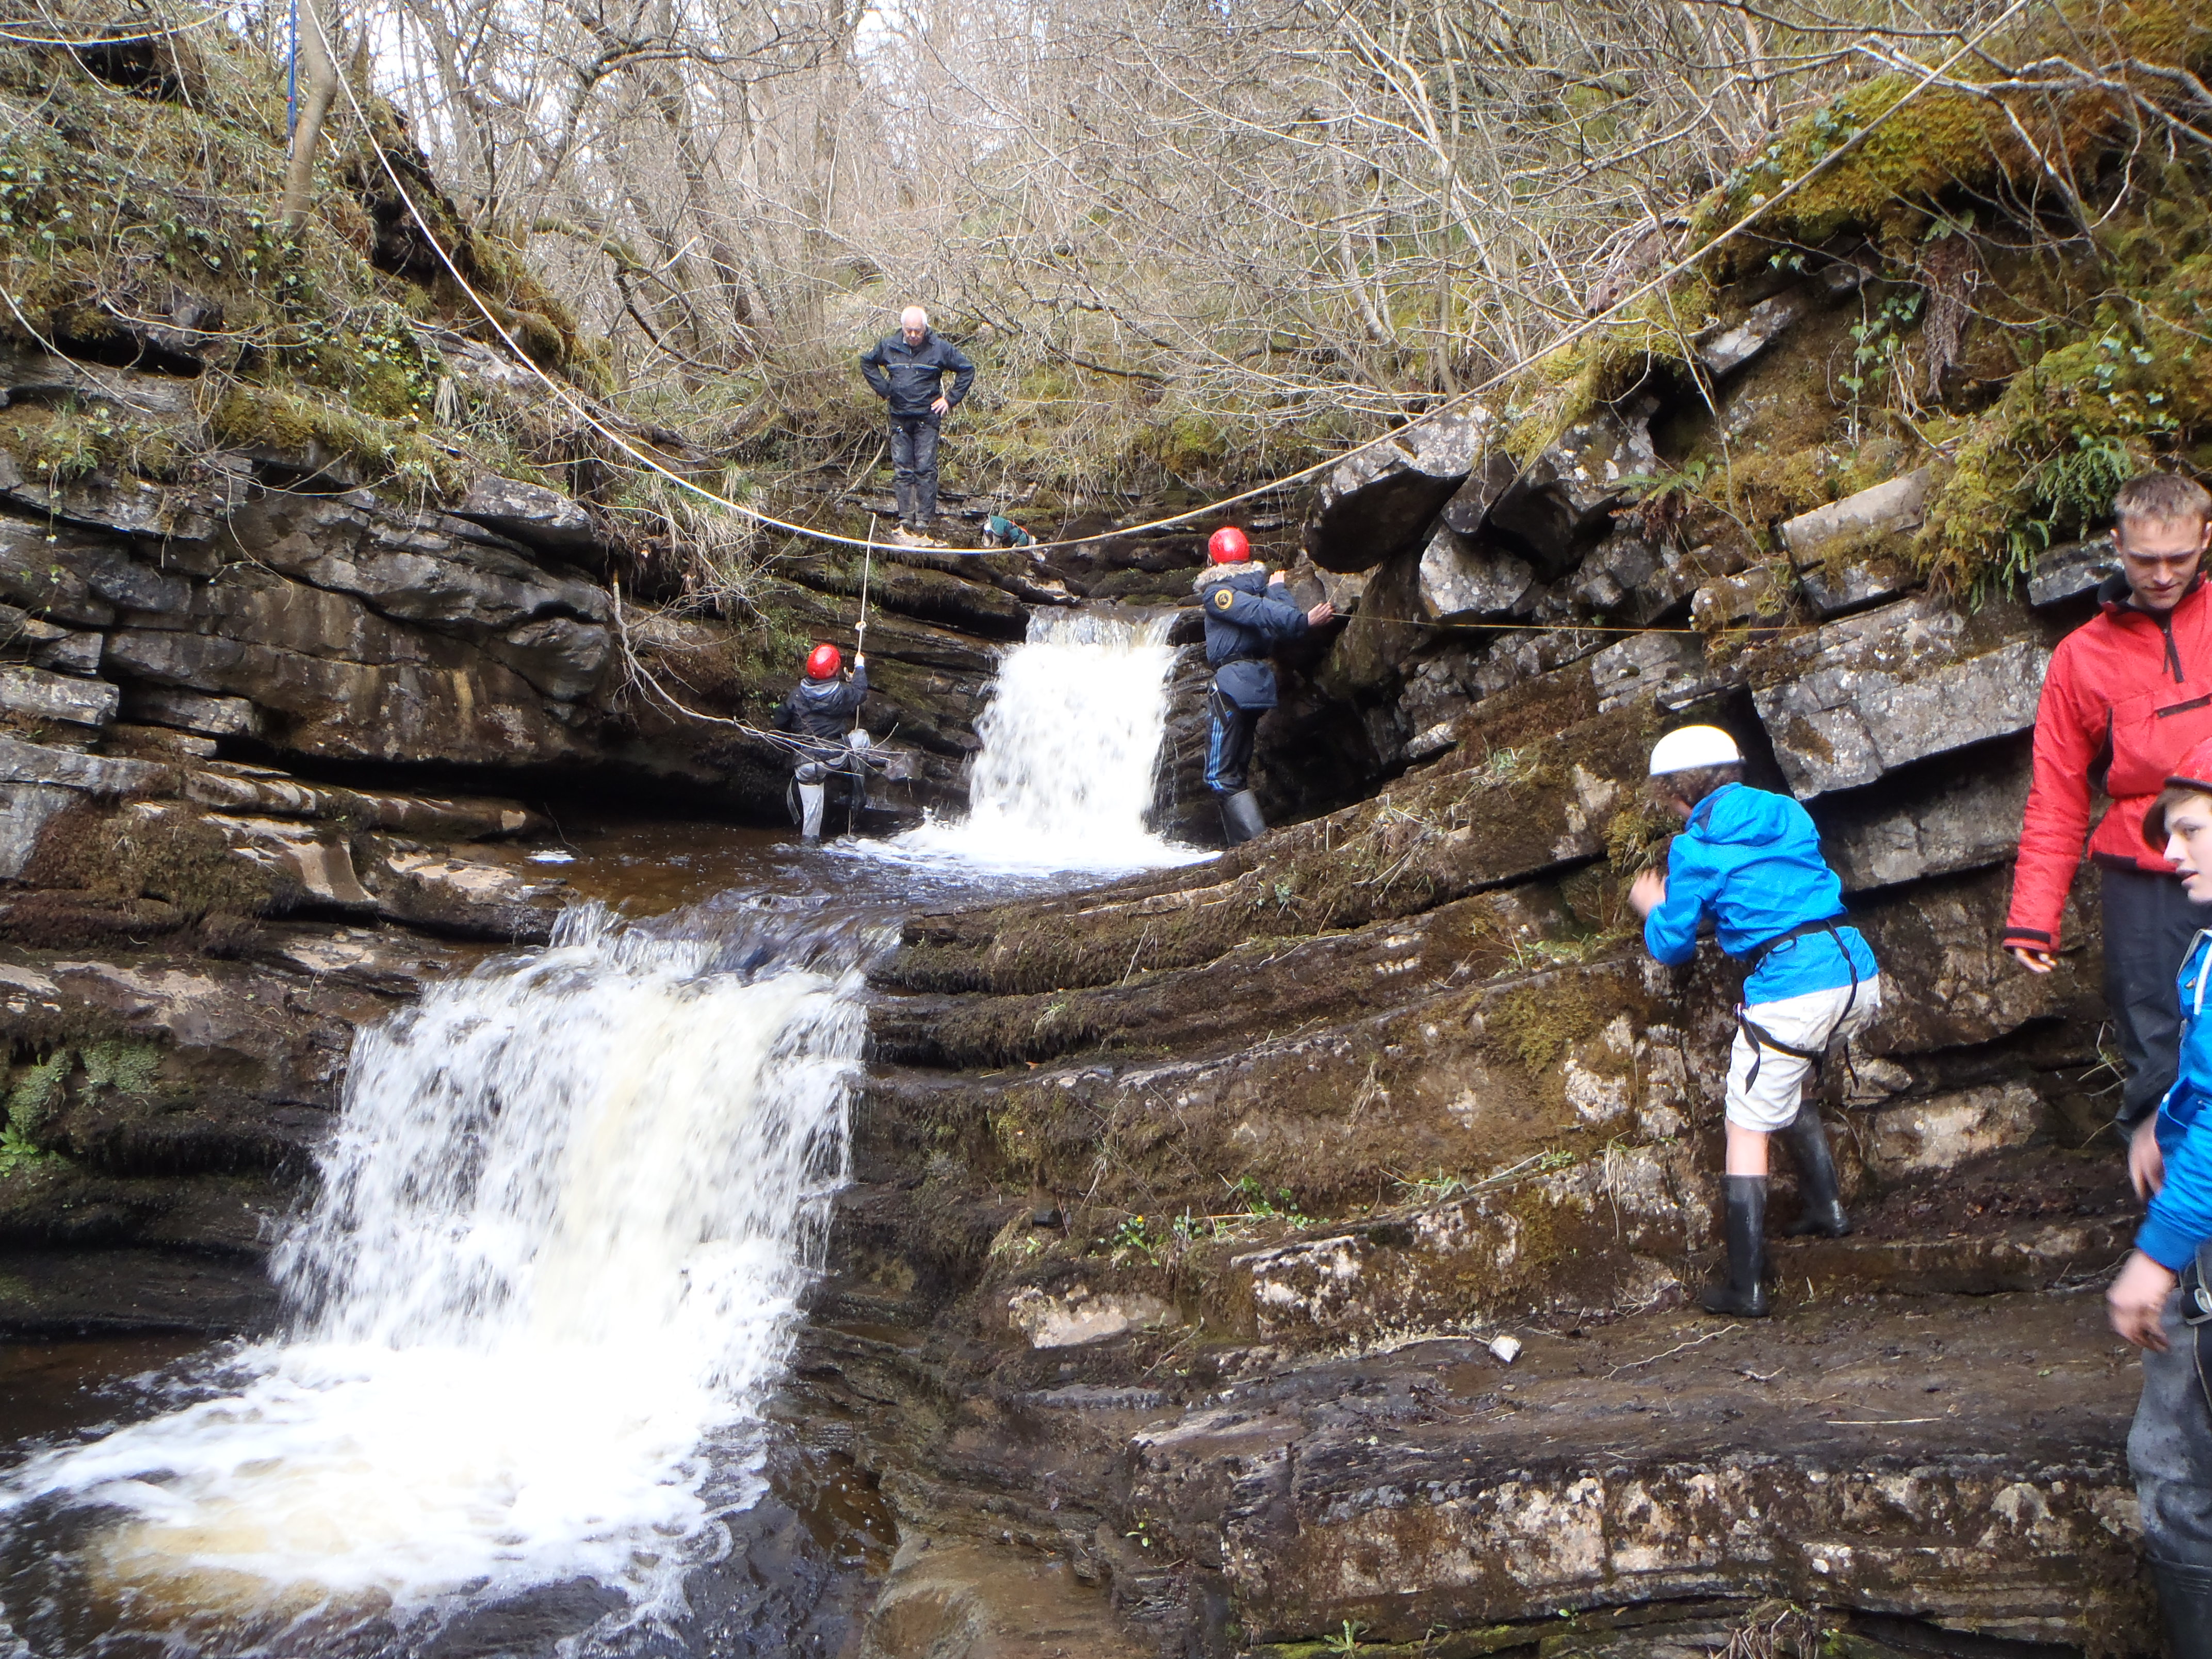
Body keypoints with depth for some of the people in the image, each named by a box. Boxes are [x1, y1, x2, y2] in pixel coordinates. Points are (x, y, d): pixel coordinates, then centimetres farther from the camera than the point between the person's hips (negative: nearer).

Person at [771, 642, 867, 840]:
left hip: (808, 763, 1)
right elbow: (861, 693, 10)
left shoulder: (797, 694, -7)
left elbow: (780, 721, 4)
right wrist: (860, 667, 26)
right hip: (838, 756, -1)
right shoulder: (842, 693, -13)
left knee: (811, 806, 15)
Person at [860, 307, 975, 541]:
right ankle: (906, 520, 5)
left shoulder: (940, 348, -5)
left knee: (925, 469, -7)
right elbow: (867, 363, 20)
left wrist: (951, 399, -1)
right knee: (902, 470, 2)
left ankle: (923, 522, -4)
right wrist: (883, 390, 9)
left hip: (927, 418, -3)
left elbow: (967, 370, 5)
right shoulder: (888, 346, 2)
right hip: (899, 418, 3)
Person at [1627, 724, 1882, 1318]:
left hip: (1788, 992, -7)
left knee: (1747, 1130, 4)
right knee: (1787, 1085, 31)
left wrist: (1653, 908, 27)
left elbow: (1673, 944, 7)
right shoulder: (1790, 814, 15)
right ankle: (1827, 1206, 28)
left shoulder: (1694, 851, -1)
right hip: (1859, 976, 7)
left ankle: (1747, 1287, 2)